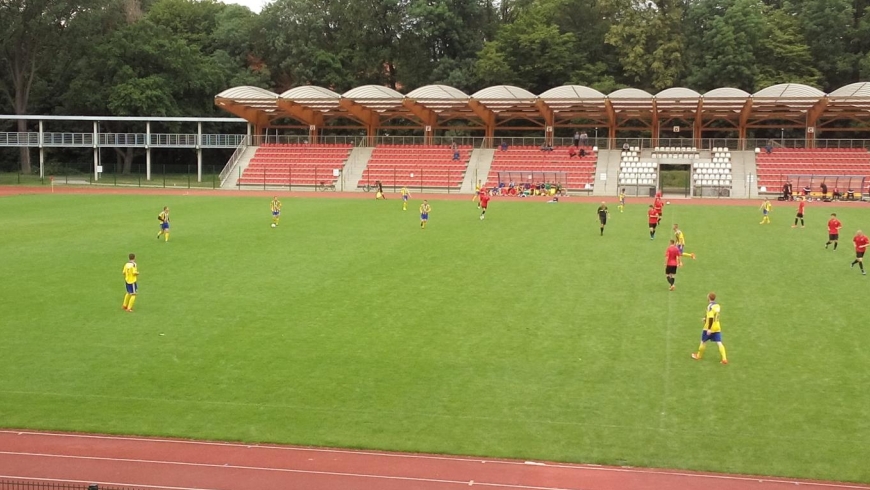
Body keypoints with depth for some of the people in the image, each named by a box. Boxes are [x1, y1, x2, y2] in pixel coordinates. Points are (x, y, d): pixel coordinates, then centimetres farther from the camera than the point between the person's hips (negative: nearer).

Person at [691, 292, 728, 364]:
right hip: (717, 328, 6)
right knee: (719, 343, 2)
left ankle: (698, 356, 30)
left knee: (703, 342, 13)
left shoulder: (710, 306, -19)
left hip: (709, 328, -6)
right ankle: (724, 359, -9)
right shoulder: (718, 305, 6)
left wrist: (709, 329, -26)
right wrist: (706, 317, 28)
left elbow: (711, 318, -26)